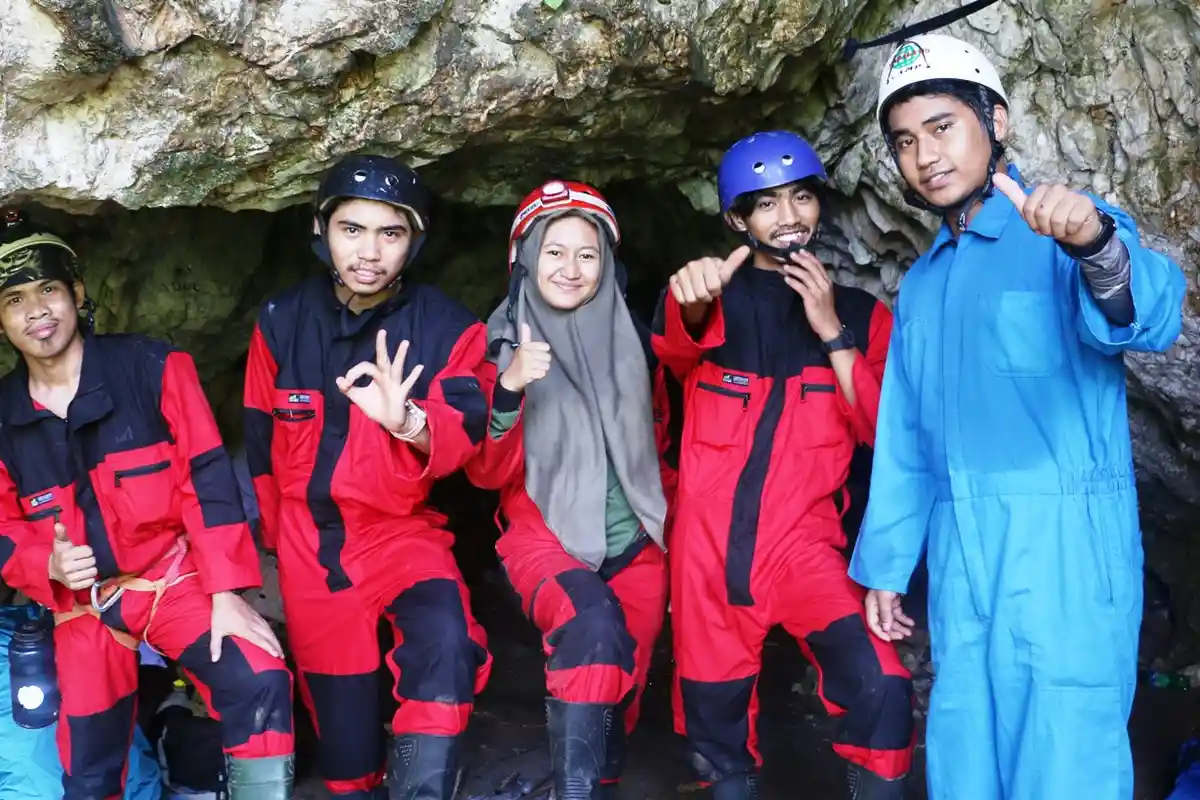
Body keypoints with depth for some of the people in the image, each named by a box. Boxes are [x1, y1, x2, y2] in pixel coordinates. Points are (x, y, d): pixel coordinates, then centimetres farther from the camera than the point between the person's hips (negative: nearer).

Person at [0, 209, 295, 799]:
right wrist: (50, 567, -17)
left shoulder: (151, 367, -8)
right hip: (83, 603, 3)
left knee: (259, 686, -27)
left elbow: (208, 479, -11)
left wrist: (226, 593, -17)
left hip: (174, 575, -2)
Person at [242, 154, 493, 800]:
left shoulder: (449, 328, -10)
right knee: (338, 713, 9)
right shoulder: (281, 322, -4)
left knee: (445, 644, -31)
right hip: (308, 545, 2)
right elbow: (260, 441, 9)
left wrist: (409, 421, -48)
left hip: (404, 530, -2)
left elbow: (465, 434, -25)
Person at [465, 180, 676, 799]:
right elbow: (487, 473, -9)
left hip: (633, 543, 4)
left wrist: (663, 529, 18)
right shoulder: (501, 341, -3)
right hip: (545, 537, -4)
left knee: (623, 685, 0)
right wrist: (508, 389, -25)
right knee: (593, 624, -32)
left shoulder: (632, 342, 6)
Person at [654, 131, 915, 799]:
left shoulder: (861, 314, 9)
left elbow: (886, 435, -2)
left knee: (882, 693, -23)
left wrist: (833, 332, -11)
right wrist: (690, 301, -44)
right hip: (710, 545, 1)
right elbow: (675, 345, -20)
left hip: (804, 545, 0)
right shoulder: (718, 298, 5)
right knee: (716, 727, 9)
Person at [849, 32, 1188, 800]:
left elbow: (1151, 318, -26)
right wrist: (886, 566, 14)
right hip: (960, 561, 6)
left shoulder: (1079, 233, -4)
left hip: (1067, 552, -6)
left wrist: (1098, 249, -46)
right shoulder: (921, 284, 14)